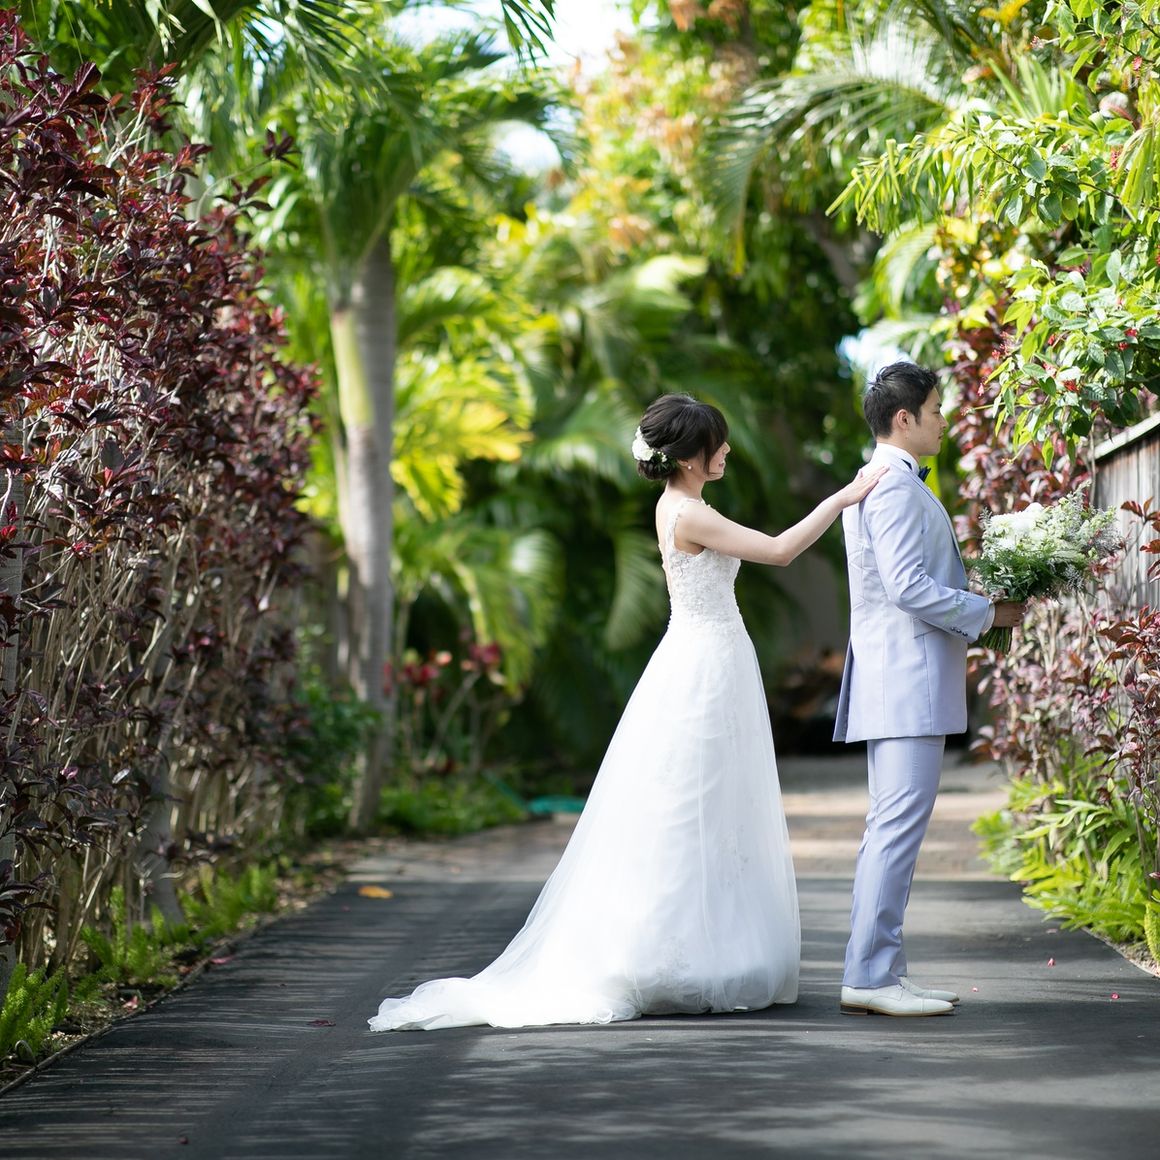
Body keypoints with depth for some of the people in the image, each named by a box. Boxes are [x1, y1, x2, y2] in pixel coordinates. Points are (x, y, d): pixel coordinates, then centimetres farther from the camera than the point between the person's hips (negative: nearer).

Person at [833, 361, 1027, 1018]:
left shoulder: (875, 484, 20)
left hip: (896, 679, 11)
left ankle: (877, 970, 14)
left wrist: (959, 640, 20)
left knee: (891, 827, 11)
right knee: (899, 826, -11)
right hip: (907, 678, -11)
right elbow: (909, 588, -21)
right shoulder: (897, 488, -14)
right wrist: (989, 613, -10)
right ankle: (871, 976, -10)